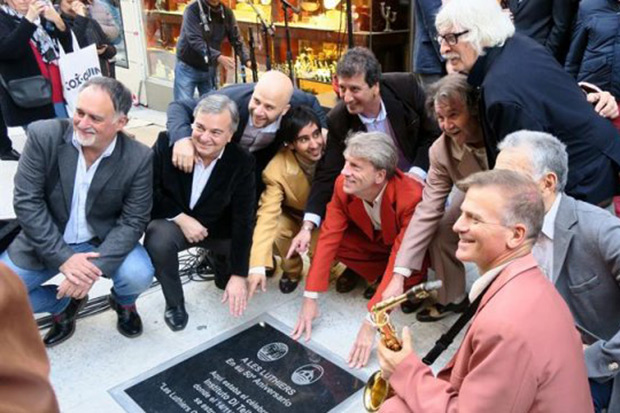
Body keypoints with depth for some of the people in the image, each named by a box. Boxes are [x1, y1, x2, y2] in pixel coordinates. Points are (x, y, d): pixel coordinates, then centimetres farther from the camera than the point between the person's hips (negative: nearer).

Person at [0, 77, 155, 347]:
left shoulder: (138, 158, -18)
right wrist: (63, 258, -24)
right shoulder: (43, 136, -18)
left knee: (139, 276, -27)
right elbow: (27, 202, -16)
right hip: (47, 242, 1)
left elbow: (133, 221, -15)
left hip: (103, 241, -1)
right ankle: (63, 304, 17)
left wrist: (96, 265, -29)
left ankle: (124, 302, 13)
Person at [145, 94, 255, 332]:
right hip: (173, 222, -1)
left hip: (218, 228, 2)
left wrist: (238, 275, -22)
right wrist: (181, 218, -25)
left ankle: (218, 257, 25)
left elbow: (243, 221, -18)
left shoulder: (242, 163, -19)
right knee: (157, 239, -34)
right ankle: (174, 302, -6)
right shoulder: (167, 143, -20)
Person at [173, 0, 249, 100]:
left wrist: (247, 60, -24)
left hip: (209, 69, 4)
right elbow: (195, 40, -28)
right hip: (187, 67, -4)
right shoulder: (192, 10, -17)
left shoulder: (227, 13, -3)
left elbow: (237, 40, -4)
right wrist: (218, 57, -42)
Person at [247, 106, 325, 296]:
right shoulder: (278, 169, -29)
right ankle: (292, 270, 5)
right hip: (295, 218, 0)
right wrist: (258, 266, -45)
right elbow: (268, 215, -34)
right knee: (274, 232, -30)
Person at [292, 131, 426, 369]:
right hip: (375, 239, 5)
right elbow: (328, 237, -23)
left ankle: (411, 288, 0)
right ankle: (380, 279, -1)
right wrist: (310, 298, -27)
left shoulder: (411, 197, -39)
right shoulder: (343, 185, -24)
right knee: (337, 240, -23)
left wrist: (371, 322, -43)